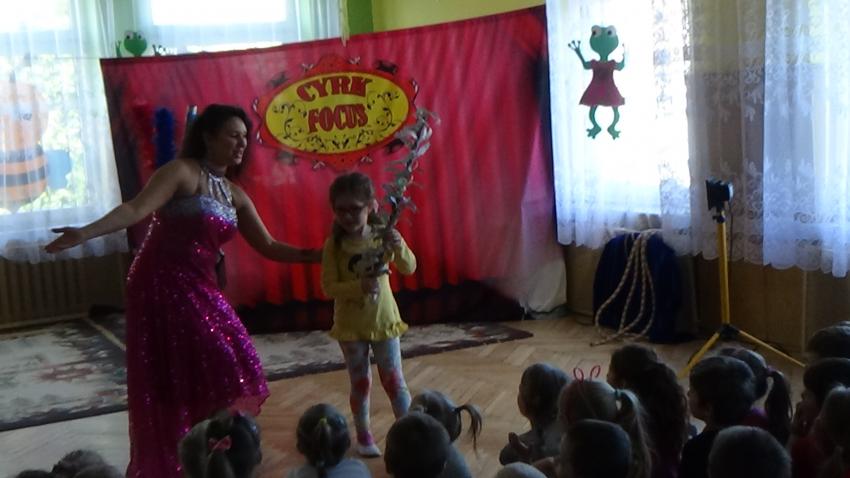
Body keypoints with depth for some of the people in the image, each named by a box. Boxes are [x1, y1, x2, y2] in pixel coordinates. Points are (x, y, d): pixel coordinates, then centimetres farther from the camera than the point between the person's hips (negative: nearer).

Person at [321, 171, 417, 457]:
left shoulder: (382, 237, -8)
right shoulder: (334, 244, -12)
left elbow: (409, 268, -12)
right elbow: (329, 288, -14)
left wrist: (399, 247, -32)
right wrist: (359, 287, -30)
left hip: (383, 319, 1)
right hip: (350, 325, -1)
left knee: (394, 380, 6)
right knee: (360, 383, 9)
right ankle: (363, 436, 23)